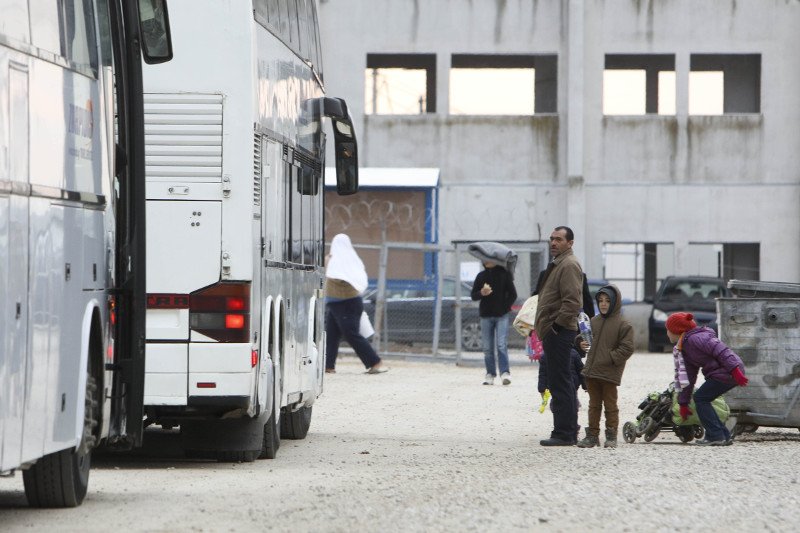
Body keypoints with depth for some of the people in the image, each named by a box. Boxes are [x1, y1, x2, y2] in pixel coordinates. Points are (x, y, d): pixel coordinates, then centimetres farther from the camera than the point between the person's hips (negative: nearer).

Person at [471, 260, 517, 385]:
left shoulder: (504, 274, 2)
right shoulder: (481, 276, 10)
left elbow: (513, 294, 3)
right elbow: (473, 295, 10)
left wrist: (505, 307, -8)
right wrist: (481, 293, -11)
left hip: (501, 315, -3)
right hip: (485, 316, 3)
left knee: (502, 344, -13)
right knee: (487, 348, 4)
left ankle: (505, 372, -14)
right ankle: (490, 374, 9)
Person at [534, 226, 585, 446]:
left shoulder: (569, 265, -12)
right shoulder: (558, 264, 22)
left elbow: (572, 302, -22)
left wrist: (557, 324, -18)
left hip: (559, 331, -11)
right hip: (554, 332, 11)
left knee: (560, 384, -10)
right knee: (562, 384, 14)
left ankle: (564, 433, -10)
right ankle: (568, 431, 19)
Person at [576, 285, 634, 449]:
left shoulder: (623, 325, -7)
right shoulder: (594, 322, 10)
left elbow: (626, 348, -10)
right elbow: (587, 339, 21)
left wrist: (610, 358, -15)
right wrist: (582, 343, -2)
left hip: (610, 373, -5)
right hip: (592, 371, 5)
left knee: (610, 405, 3)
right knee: (594, 405, 12)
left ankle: (611, 435, 9)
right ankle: (592, 435, 16)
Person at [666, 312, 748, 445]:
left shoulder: (695, 338, -12)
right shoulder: (684, 350, 20)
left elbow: (721, 351, -20)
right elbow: (687, 377, 23)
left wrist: (734, 370, -26)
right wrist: (683, 403, 23)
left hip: (726, 372, -10)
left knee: (700, 398, -6)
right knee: (701, 400, 12)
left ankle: (716, 436, -7)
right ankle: (723, 436, 13)